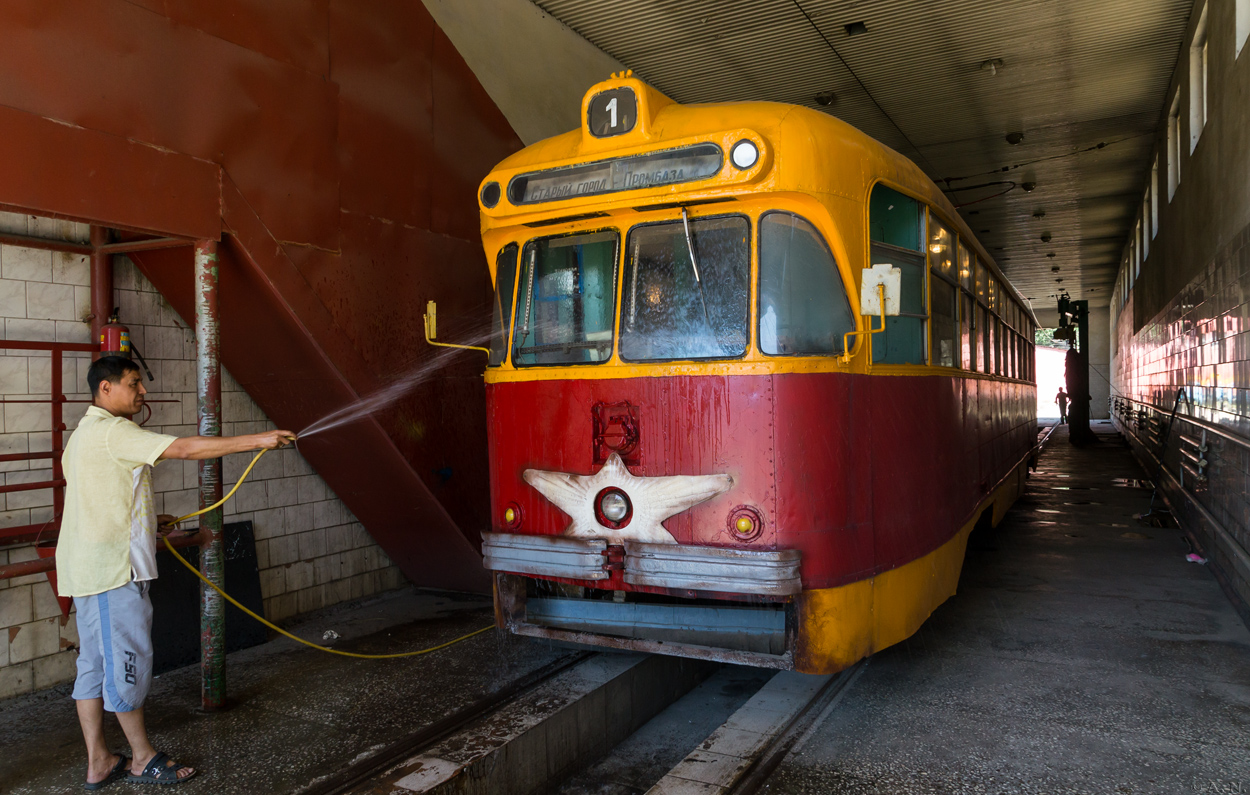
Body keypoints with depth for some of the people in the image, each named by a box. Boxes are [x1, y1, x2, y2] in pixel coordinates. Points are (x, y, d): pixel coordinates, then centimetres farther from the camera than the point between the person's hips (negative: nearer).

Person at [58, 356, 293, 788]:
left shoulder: (84, 434, 19)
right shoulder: (111, 432, -15)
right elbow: (183, 448, -25)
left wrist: (146, 520, 17)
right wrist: (257, 440, -26)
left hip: (88, 568, 11)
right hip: (112, 565, -11)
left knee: (95, 661, 12)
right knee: (127, 658, -1)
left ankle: (98, 762, 20)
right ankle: (143, 758, 10)